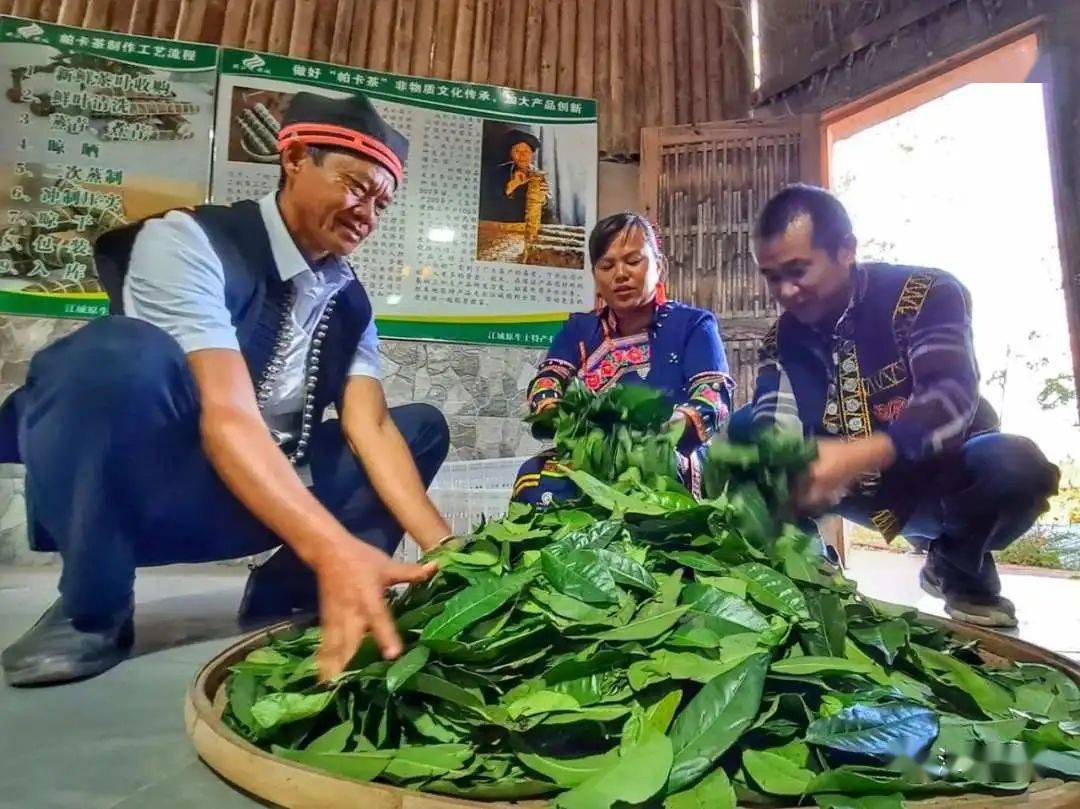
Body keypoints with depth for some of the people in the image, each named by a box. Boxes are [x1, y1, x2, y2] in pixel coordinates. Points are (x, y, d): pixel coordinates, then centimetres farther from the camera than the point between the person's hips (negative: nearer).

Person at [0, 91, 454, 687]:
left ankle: (283, 595, -5)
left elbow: (370, 428, -9)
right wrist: (334, 547, -43)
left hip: (267, 495, 5)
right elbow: (226, 414, -31)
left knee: (422, 427, 0)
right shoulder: (188, 240, -17)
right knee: (122, 352, -34)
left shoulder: (350, 302, 1)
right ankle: (92, 612, -10)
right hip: (135, 487, -5)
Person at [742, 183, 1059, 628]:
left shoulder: (926, 293, -15)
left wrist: (857, 456, -48)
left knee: (1015, 464, -36)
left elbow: (954, 398, -31)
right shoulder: (784, 337, -3)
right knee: (744, 427, -16)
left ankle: (960, 564, -5)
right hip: (872, 490, 2)